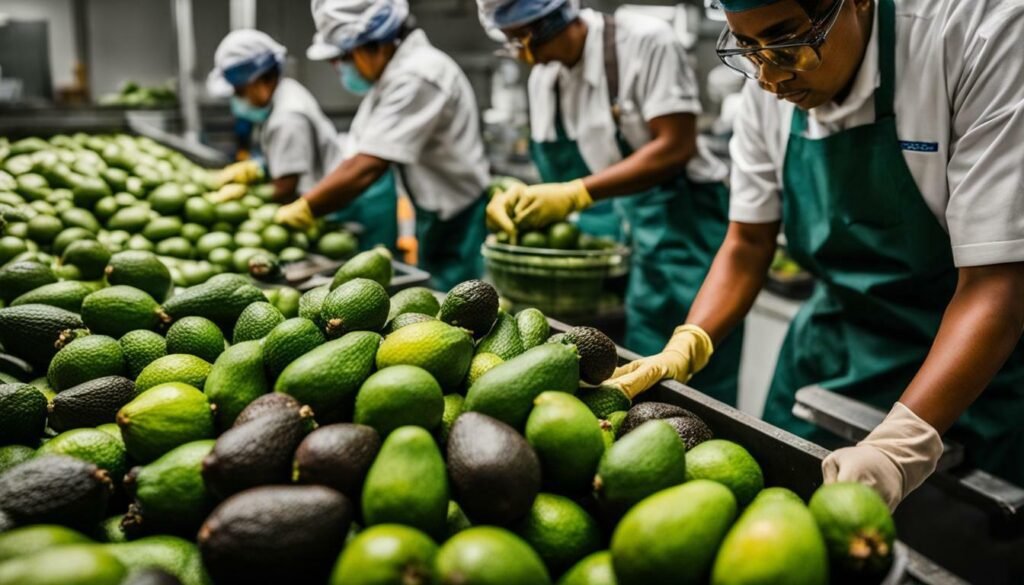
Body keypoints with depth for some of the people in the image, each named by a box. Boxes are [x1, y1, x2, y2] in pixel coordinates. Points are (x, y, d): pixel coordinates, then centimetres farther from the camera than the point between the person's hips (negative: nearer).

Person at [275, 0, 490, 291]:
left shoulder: (417, 78, -23)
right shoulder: (391, 75, 8)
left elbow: (365, 169, -28)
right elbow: (359, 156, 9)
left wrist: (295, 214, -20)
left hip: (461, 227, -9)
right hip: (437, 223, 9)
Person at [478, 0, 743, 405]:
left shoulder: (646, 42, -12)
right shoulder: (542, 77, 8)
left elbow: (676, 147, -19)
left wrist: (576, 194, -23)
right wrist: (518, 197, -7)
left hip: (677, 229, -6)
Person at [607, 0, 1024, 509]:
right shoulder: (770, 85, -8)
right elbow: (748, 243, 0)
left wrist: (898, 446, -38)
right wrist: (684, 348, -16)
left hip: (971, 372, -4)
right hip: (825, 359, 5)